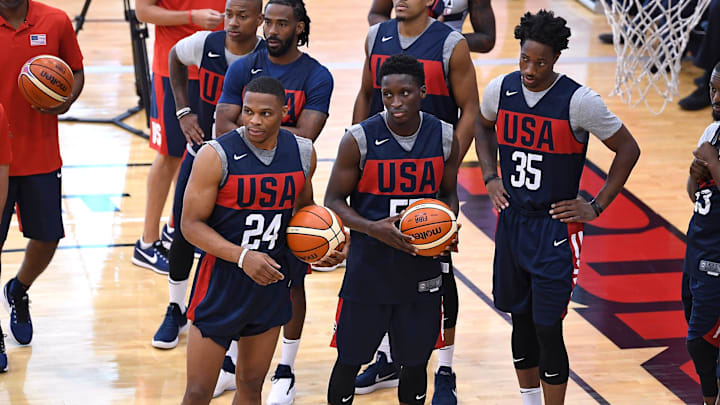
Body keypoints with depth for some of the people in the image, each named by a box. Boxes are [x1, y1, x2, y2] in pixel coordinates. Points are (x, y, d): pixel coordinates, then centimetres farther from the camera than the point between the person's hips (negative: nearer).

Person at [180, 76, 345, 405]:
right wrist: (242, 256, -29)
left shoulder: (303, 153, -1)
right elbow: (191, 224, -16)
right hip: (222, 278, -4)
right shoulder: (216, 156, -17)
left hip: (272, 279, 4)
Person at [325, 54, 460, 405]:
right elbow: (334, 201, -6)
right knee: (349, 360, 5)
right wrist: (373, 228, -23)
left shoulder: (444, 138, -3)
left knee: (415, 362, 12)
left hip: (421, 268, 3)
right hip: (368, 268, -3)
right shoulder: (360, 139, -12)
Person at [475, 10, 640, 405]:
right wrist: (490, 177, 9)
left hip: (555, 228, -5)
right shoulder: (501, 90, -3)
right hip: (511, 220, 5)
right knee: (521, 321, 14)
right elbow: (484, 126, 21)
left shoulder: (579, 101, -17)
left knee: (548, 328, -5)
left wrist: (597, 206, -7)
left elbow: (627, 149, -6)